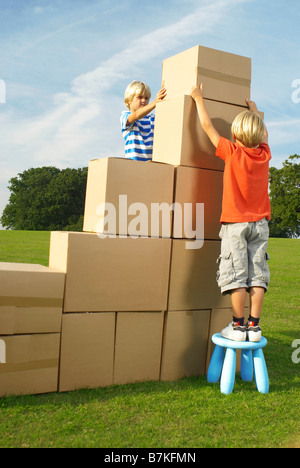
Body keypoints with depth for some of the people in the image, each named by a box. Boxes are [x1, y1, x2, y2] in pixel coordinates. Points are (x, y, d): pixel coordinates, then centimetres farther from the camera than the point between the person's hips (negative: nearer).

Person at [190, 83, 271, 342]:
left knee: (236, 274, -3)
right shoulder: (264, 154, 5)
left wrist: (199, 98, 14)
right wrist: (255, 111, 44)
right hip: (260, 222, 4)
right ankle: (254, 326, 5)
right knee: (257, 274, 2)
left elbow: (207, 125, 1)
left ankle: (238, 326, 0)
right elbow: (263, 133, 28)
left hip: (235, 222, -4)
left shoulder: (232, 152, -6)